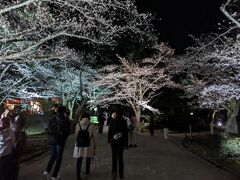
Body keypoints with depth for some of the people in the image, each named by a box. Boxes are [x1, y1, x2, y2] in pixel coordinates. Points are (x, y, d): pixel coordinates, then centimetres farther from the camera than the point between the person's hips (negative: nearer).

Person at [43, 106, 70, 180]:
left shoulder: (52, 119, 3)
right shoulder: (65, 120, -10)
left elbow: (48, 130, 4)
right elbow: (67, 131, -9)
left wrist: (51, 137, 15)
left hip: (51, 140, 4)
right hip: (60, 141, -4)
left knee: (53, 155, 22)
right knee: (59, 157, 9)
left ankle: (47, 170, 8)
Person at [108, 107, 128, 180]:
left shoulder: (113, 121, -8)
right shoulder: (124, 121, -3)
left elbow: (109, 130, -6)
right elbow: (126, 132, -1)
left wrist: (109, 140, 5)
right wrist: (126, 142, 6)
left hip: (114, 141, -2)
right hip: (121, 141, 2)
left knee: (114, 157, 9)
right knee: (120, 157, 13)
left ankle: (114, 173, 2)